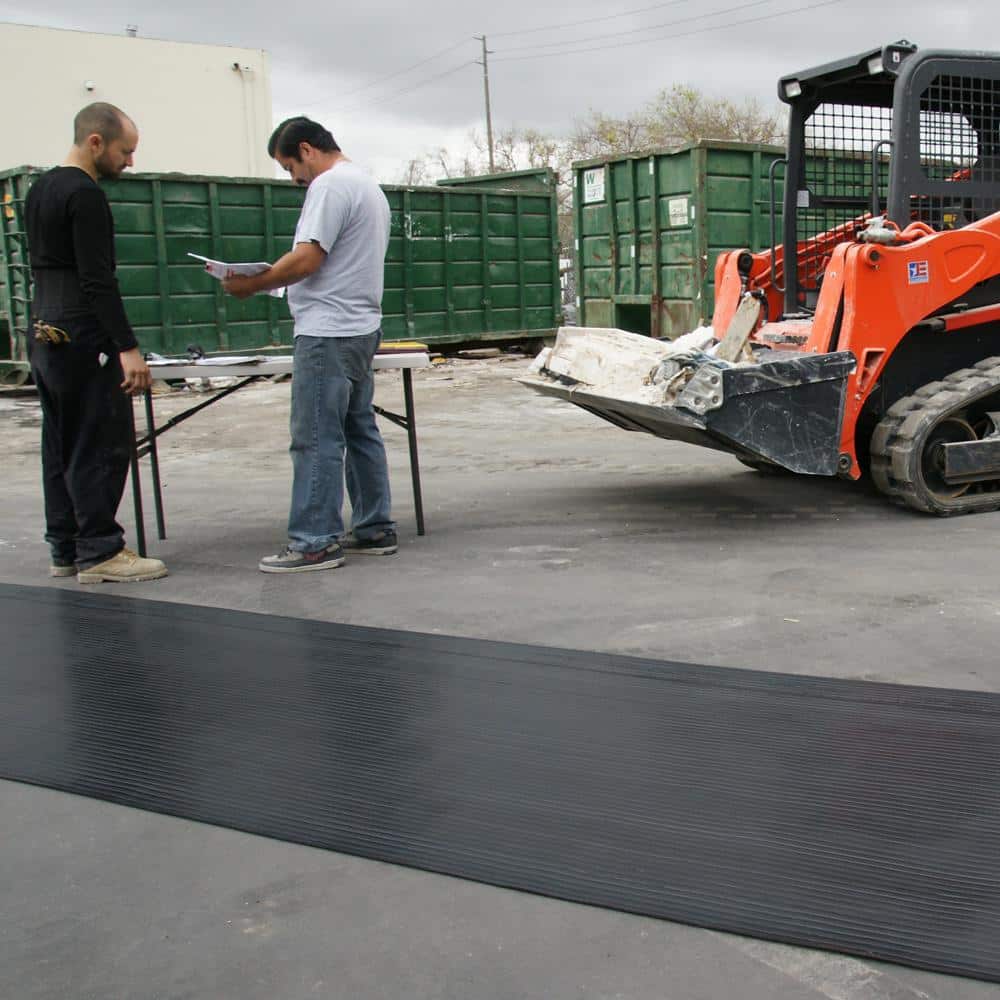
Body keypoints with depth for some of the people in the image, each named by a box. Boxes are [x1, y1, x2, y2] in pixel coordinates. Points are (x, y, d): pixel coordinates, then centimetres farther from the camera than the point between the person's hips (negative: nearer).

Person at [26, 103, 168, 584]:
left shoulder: (39, 191, 17)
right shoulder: (85, 195, -14)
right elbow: (98, 281, -20)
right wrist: (127, 347, -22)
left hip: (44, 334, 10)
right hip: (83, 340, -10)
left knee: (60, 446, 11)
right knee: (101, 445, -6)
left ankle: (65, 549, 16)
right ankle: (99, 552, -3)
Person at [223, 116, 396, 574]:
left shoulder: (331, 185, -12)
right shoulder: (368, 185, 21)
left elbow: (306, 260, -19)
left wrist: (250, 285, -9)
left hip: (329, 333, -11)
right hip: (361, 328, 11)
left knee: (317, 439, -8)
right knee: (360, 430, 14)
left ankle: (315, 542, -5)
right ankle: (375, 528, 19)